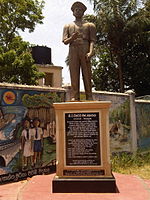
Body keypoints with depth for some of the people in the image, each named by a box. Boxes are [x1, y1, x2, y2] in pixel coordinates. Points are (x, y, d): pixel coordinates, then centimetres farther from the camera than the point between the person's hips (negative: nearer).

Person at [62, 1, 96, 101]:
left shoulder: (90, 25, 19)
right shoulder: (68, 26, 24)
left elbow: (92, 40, 6)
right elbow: (65, 41, 12)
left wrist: (91, 52, -12)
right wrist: (72, 38, -11)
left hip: (85, 51, -1)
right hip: (73, 51, 1)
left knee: (87, 74, -8)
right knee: (74, 74, -8)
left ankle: (89, 97, -9)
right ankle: (75, 97, -10)